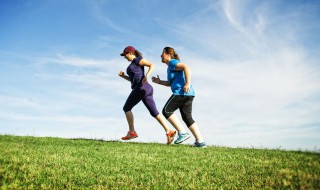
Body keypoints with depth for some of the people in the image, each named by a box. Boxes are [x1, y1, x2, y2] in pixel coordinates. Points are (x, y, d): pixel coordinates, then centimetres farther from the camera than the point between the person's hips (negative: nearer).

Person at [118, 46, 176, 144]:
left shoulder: (137, 59, 4)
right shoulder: (134, 64, 31)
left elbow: (152, 65, -9)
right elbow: (134, 80, 32)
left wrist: (147, 76, -23)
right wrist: (123, 76, 21)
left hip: (141, 88, -9)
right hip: (147, 89, 9)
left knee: (126, 108, 3)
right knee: (154, 113, 0)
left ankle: (132, 132, -1)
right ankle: (169, 132, -11)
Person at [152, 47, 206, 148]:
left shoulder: (173, 62, -2)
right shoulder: (170, 67, 27)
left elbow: (186, 67, -18)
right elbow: (171, 83, 34)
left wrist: (188, 83, -25)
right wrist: (159, 82, 24)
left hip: (181, 92, -10)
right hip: (188, 94, 10)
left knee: (166, 111, -4)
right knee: (187, 117, 7)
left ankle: (183, 133, -9)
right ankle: (200, 142, 4)